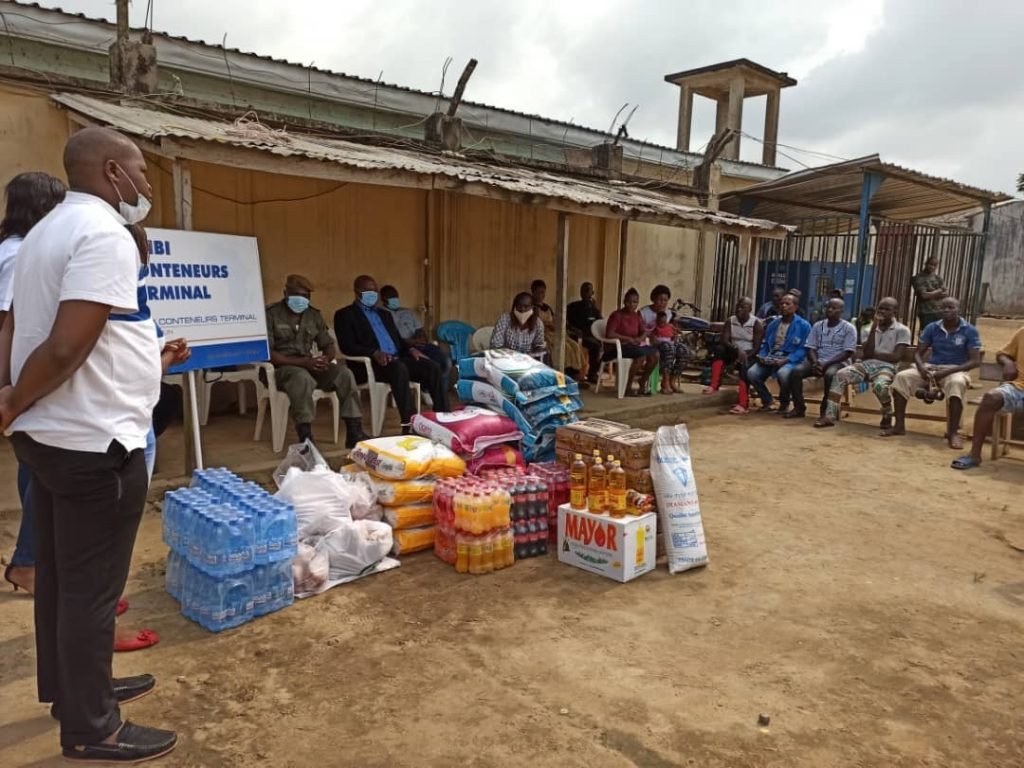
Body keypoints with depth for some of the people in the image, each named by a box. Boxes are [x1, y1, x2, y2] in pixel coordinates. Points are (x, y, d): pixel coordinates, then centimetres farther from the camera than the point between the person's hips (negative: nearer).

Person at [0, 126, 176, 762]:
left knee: (61, 575, 20)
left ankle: (72, 687, 37)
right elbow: (66, 348, -25)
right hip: (92, 441, -10)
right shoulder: (104, 234, -18)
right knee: (92, 586, 2)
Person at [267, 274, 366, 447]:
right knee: (303, 377, -39)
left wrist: (327, 358, -14)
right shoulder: (271, 314, -6)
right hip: (281, 368, -5)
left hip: (309, 366, 5)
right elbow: (266, 353, -14)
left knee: (345, 374, -20)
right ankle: (306, 440, -38)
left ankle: (354, 434, -21)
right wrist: (302, 362, -24)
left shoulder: (314, 315, 11)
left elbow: (328, 344, 13)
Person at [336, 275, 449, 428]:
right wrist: (375, 353, -23)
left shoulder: (384, 314, 27)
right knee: (399, 369, -38)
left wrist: (411, 349, 0)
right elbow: (347, 346, -8)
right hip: (369, 363, -6)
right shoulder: (345, 315, 6)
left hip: (396, 359, 7)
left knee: (432, 367, -18)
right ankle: (410, 423, -41)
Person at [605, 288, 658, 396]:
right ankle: (627, 388, -20)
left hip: (634, 345, 7)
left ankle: (642, 384, 0)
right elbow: (609, 334, -19)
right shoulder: (617, 315, -10)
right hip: (619, 346, -7)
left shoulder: (637, 316, 12)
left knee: (655, 354, -15)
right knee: (641, 355, -32)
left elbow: (644, 332, 12)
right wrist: (628, 338, -18)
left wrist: (640, 338, -13)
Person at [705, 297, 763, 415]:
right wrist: (737, 349, -27)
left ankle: (743, 404, -47)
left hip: (749, 355, -4)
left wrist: (744, 356, -28)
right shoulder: (730, 321, 3)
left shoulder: (757, 324, -7)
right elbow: (723, 341, -9)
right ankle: (714, 385, -30)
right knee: (719, 349, -28)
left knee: (744, 366, -38)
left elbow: (757, 347, -12)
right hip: (734, 352, 4)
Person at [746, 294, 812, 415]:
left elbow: (803, 349, -9)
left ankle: (784, 404, -7)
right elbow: (765, 343, 19)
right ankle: (767, 400, 4)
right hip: (770, 358, 5)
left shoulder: (803, 325, -1)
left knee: (783, 373, -39)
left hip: (791, 359, -5)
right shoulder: (773, 323, 16)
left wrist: (785, 360, -21)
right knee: (752, 372, -22)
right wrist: (762, 356, -3)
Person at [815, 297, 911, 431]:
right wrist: (874, 328, -5)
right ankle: (830, 415, -27)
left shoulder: (902, 330, 4)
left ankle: (888, 417, -7)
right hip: (866, 365, 4)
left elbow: (896, 357, -7)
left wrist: (872, 353, 0)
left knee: (880, 385, -37)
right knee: (840, 375, -24)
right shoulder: (869, 329, 15)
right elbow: (867, 353, -2)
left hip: (886, 367, -4)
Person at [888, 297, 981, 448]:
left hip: (955, 370, -3)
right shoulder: (932, 328, 5)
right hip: (931, 368, 3)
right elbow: (918, 353, 7)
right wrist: (921, 368, -17)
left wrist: (947, 371, -22)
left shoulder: (969, 331, -4)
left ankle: (953, 432, -34)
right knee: (902, 377, -24)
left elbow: (975, 361, -11)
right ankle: (899, 425, -19)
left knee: (956, 383, -40)